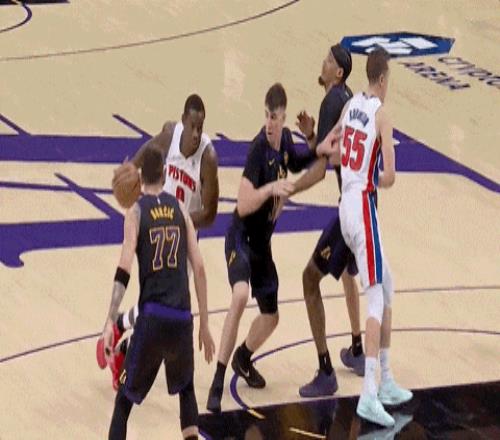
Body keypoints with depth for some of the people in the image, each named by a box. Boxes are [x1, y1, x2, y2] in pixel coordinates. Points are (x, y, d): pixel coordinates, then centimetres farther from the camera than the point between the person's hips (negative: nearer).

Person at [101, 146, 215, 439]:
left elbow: (124, 272, -10)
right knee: (186, 388, 28)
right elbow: (199, 269, 7)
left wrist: (110, 322, -15)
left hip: (152, 318, -3)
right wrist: (205, 326, 13)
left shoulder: (136, 212, 2)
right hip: (182, 318, 3)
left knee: (125, 398, 7)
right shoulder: (180, 209, 11)